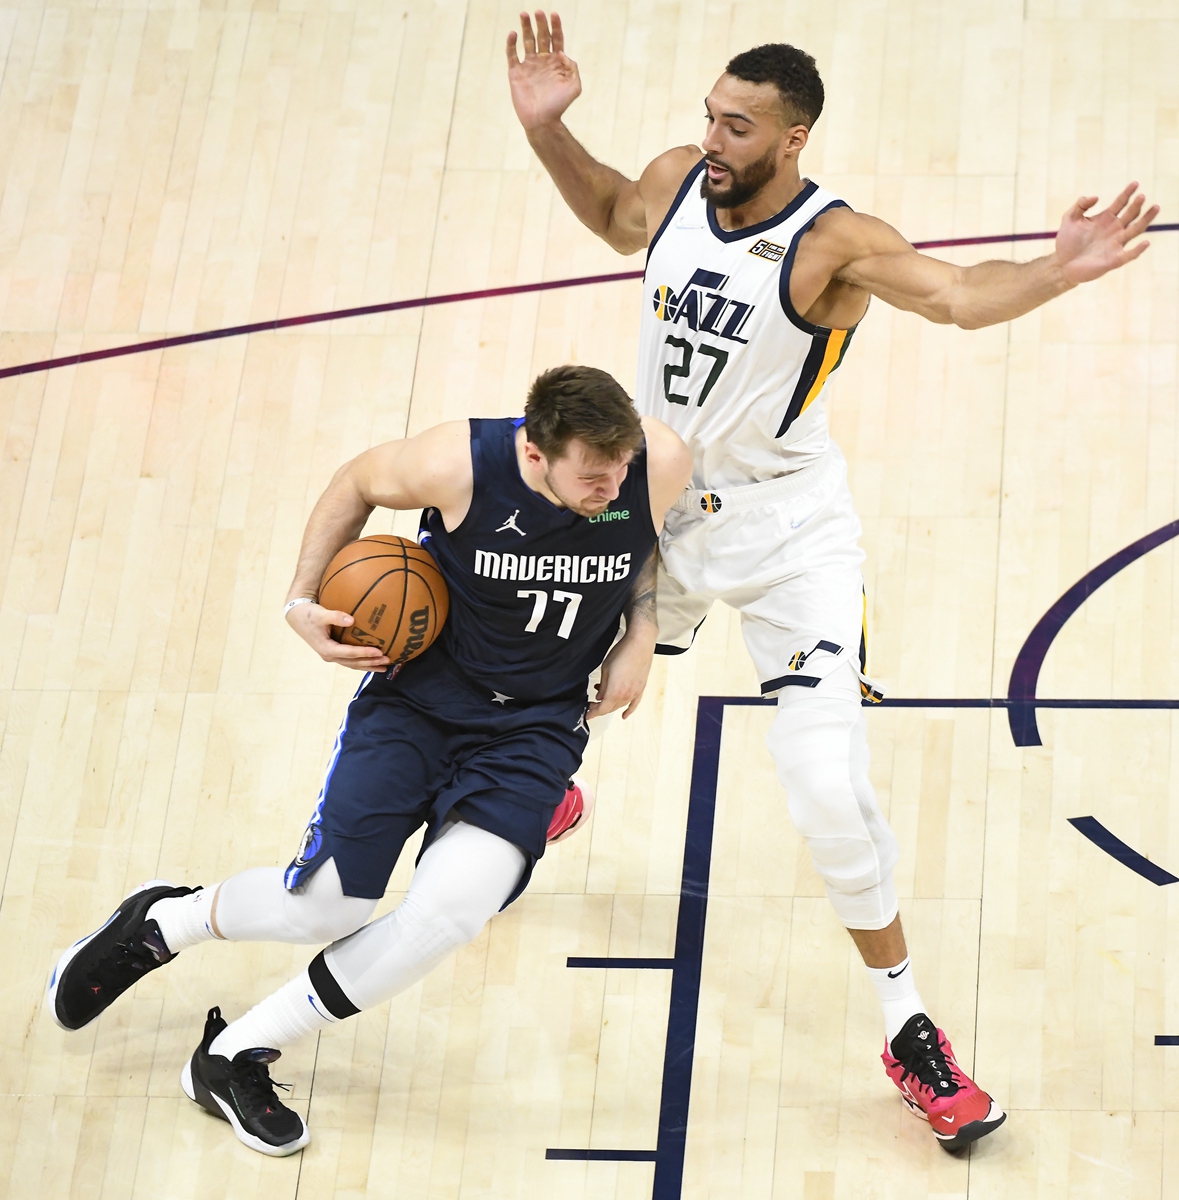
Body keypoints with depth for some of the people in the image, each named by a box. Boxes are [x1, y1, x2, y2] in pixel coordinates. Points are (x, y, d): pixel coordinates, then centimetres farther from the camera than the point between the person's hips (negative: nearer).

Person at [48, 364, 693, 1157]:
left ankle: (235, 1059, 0)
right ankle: (159, 924, 32)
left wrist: (641, 635, -5)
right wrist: (304, 599, -9)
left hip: (536, 725, 1)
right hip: (419, 695, -1)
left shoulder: (661, 464, -20)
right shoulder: (458, 464, -25)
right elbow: (359, 483, -1)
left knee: (448, 913, -21)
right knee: (322, 907, -5)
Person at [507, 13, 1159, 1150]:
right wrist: (543, 125, 2)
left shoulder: (834, 241, -25)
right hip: (658, 497, 6)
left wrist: (1052, 273, -65)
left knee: (827, 781, -15)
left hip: (783, 526, -6)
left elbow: (952, 292, -45)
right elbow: (610, 213, 17)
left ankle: (906, 1026, 1)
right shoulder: (677, 180, -8)